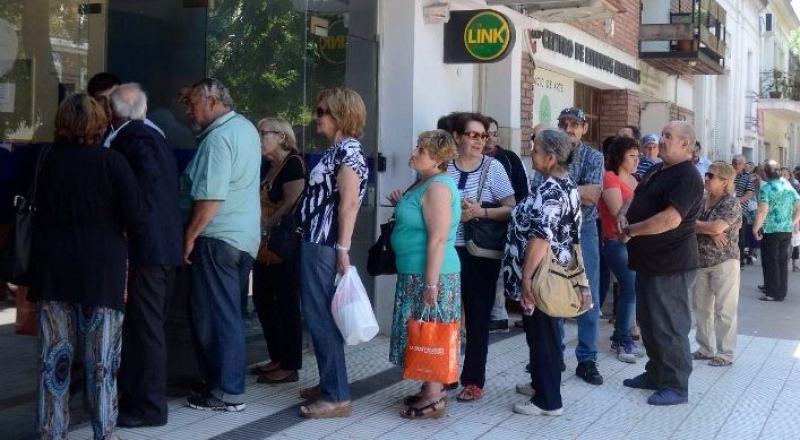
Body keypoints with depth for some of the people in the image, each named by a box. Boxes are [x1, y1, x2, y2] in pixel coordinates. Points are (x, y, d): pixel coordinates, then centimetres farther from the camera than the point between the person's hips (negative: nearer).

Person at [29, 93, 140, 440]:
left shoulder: (47, 159, 1)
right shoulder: (112, 162, -9)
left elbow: (39, 210, 7)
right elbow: (132, 216, -11)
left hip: (52, 265, 3)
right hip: (100, 267, -3)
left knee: (54, 354, 10)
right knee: (101, 357, 5)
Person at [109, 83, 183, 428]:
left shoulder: (129, 137, -9)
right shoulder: (154, 136, 18)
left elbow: (148, 172, -26)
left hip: (146, 245, -9)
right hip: (167, 245, 9)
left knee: (145, 328, -3)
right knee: (145, 325, 16)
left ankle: (149, 408, 4)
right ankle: (135, 396, 25)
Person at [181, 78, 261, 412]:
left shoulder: (218, 137, -17)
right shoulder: (245, 127, 12)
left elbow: (210, 197, -23)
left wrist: (189, 236, -16)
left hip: (217, 237, -10)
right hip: (244, 236, 10)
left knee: (214, 316, -3)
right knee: (230, 313, 15)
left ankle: (227, 393, 1)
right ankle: (228, 381, 23)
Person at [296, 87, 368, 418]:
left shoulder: (348, 149, -11)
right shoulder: (336, 150, 18)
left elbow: (349, 203, -20)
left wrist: (343, 249, -24)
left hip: (326, 245, -10)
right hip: (316, 242, 10)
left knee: (321, 317, -8)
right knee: (318, 316, 15)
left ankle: (338, 397, -3)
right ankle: (329, 384, 24)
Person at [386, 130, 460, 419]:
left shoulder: (438, 187, -18)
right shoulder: (425, 182, 13)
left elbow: (438, 239, -23)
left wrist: (431, 283, -24)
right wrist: (402, 206, 8)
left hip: (430, 274, -10)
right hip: (413, 272, 10)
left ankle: (434, 400, 4)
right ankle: (433, 389, 24)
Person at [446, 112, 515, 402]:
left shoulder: (493, 167, -1)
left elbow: (512, 209, -4)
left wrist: (482, 212, -19)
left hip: (480, 253, -1)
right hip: (447, 250, 1)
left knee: (478, 315, 5)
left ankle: (473, 380, 16)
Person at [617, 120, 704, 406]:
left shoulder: (687, 178, -18)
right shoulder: (657, 170, 13)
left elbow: (671, 219, -28)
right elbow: (636, 198, 20)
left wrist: (631, 230, -19)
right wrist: (623, 214, -4)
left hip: (671, 265, -10)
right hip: (648, 261, 10)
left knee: (669, 325, -3)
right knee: (649, 321, 18)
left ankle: (676, 386, 7)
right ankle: (656, 374, 31)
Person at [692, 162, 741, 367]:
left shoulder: (731, 203, -11)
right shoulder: (701, 200, 9)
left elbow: (717, 227, -24)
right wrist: (710, 232, -18)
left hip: (724, 263, -7)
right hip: (701, 262, 7)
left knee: (724, 310, -1)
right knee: (701, 307, 12)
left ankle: (725, 354, 6)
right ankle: (706, 349, 23)